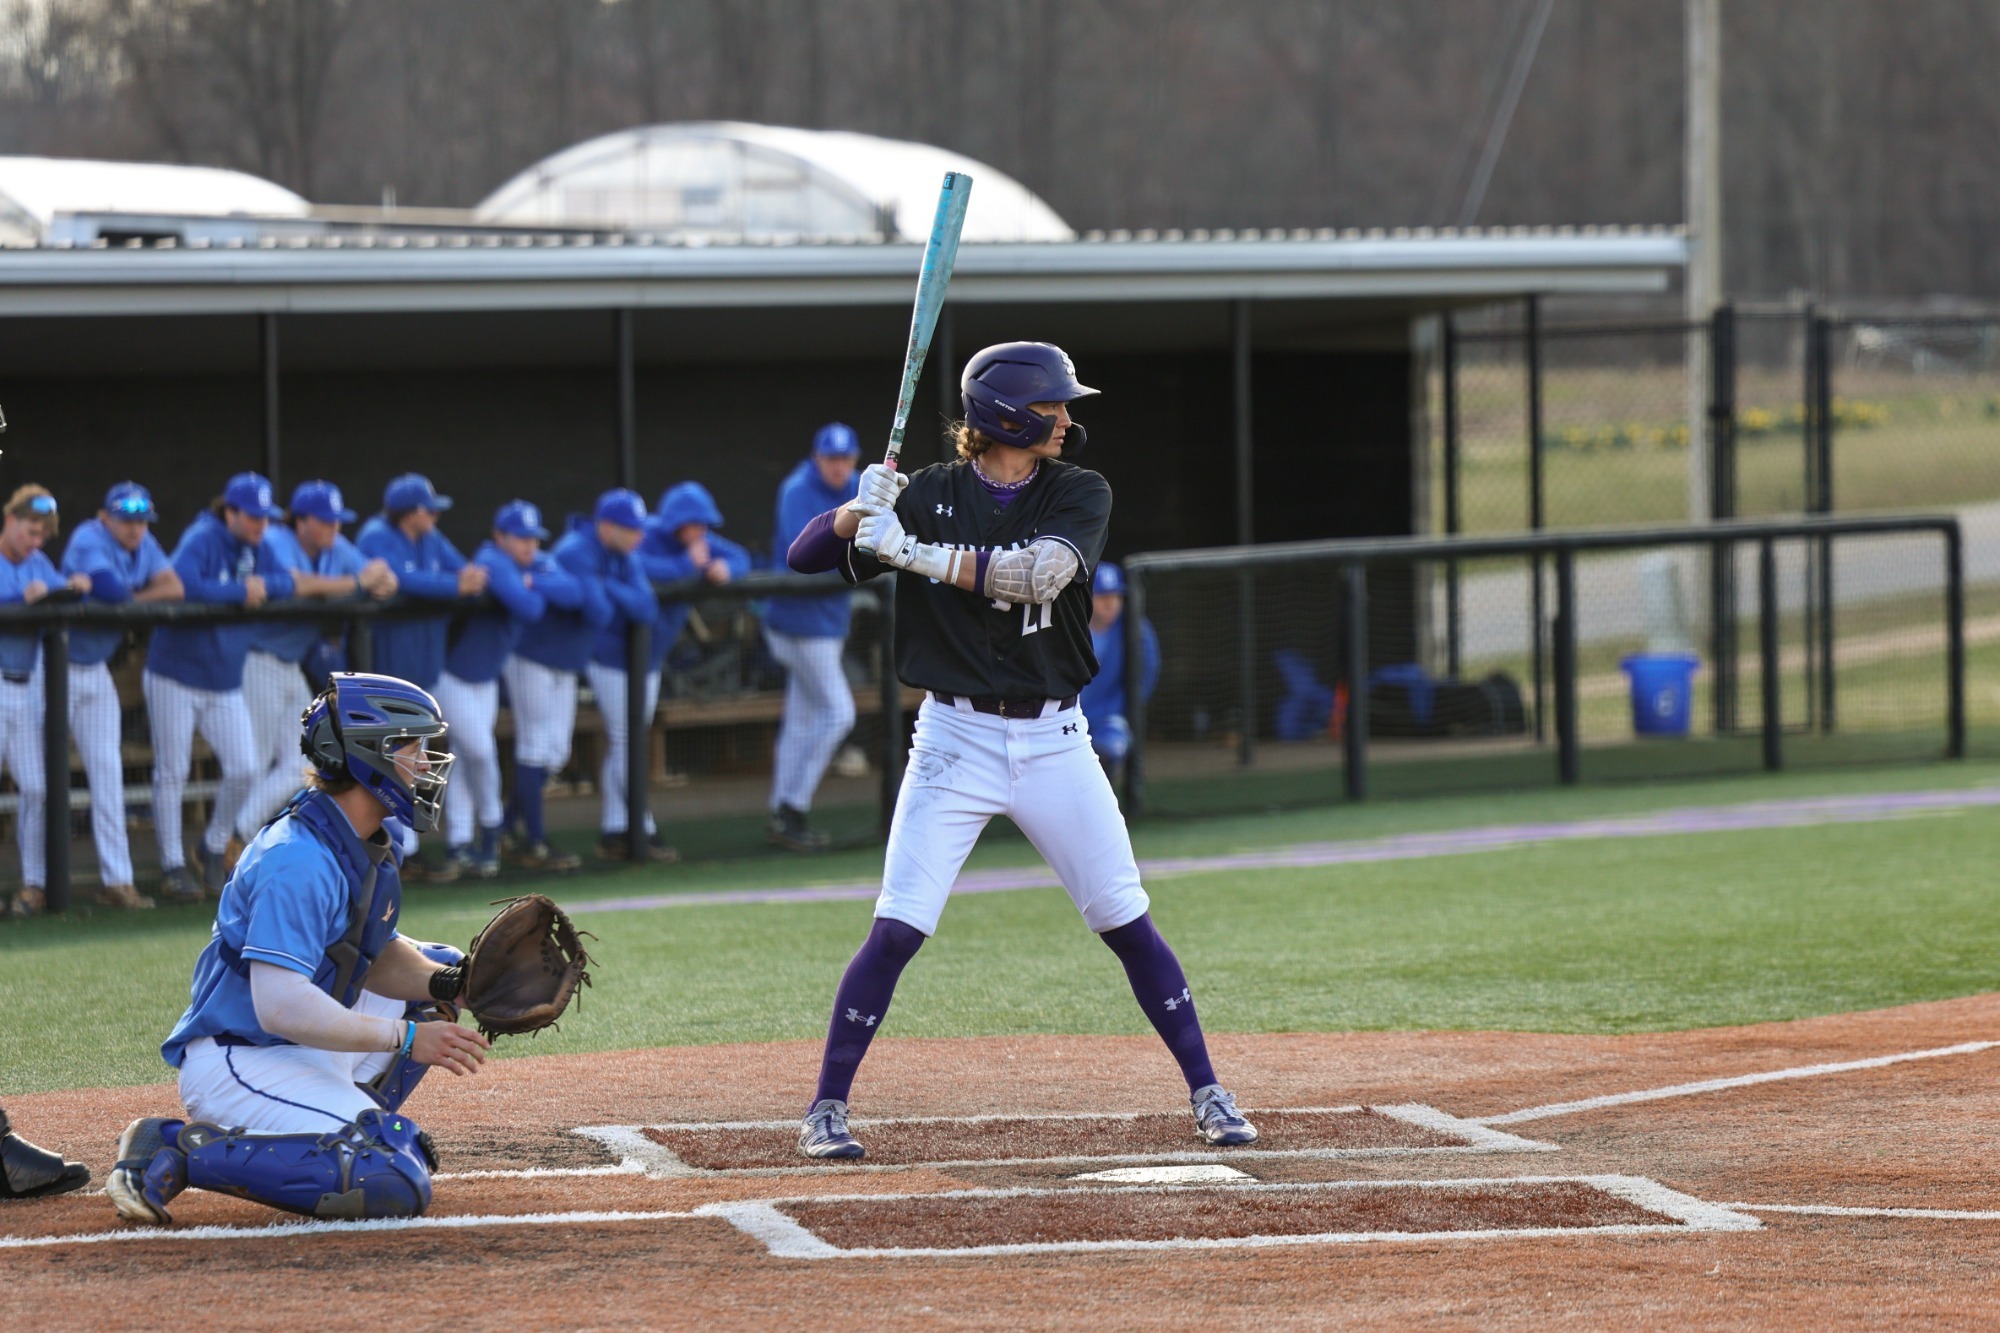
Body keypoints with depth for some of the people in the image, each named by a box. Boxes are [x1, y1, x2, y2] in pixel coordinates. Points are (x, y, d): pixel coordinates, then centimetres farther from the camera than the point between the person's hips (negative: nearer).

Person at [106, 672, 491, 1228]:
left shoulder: (370, 846, 8)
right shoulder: (299, 862, -23)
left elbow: (380, 957, 14)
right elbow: (279, 1006, -30)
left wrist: (442, 983, -8)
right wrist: (406, 1038, -27)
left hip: (306, 1048, 10)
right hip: (236, 1062, -10)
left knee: (440, 966, 17)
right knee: (397, 1186, -27)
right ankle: (178, 1149, -16)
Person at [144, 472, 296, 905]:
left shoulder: (256, 547, 6)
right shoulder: (202, 539, -15)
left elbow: (286, 583, 1)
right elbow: (183, 583, -31)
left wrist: (262, 584, -20)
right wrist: (241, 592, -20)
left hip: (226, 681, 6)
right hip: (176, 675, -6)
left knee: (244, 769, -2)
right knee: (172, 773, 1)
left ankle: (214, 849, 18)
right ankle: (173, 867, 8)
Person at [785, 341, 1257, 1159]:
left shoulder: (1079, 495, -1)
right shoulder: (928, 497, -2)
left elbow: (1038, 572, -20)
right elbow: (806, 556, -3)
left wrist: (914, 551, -26)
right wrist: (863, 510, -23)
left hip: (1053, 742, 2)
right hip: (956, 738, -1)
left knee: (1127, 924, 3)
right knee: (897, 930, -9)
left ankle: (1206, 1094, 13)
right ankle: (826, 1110, -1)